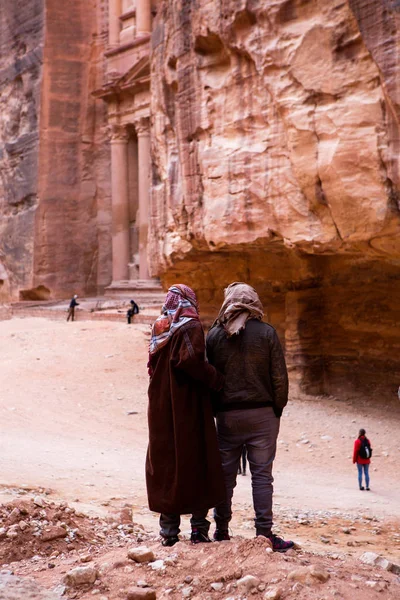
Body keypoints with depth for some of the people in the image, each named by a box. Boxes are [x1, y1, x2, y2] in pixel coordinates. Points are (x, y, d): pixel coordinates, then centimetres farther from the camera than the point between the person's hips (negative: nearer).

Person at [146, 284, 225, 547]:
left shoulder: (159, 328, 8)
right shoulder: (191, 326, -10)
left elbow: (154, 366, 10)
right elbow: (190, 359, -26)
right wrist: (217, 380, -16)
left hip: (161, 409, 6)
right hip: (188, 408, -6)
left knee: (165, 465, 10)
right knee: (197, 464, 6)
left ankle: (169, 531, 12)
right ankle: (199, 527, 7)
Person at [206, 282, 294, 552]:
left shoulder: (214, 335, 1)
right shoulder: (266, 333, -4)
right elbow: (279, 377, -5)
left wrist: (214, 410, 10)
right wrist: (278, 409, 6)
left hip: (227, 415, 2)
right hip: (262, 413, -2)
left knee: (225, 474, 10)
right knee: (262, 475, 1)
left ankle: (221, 531, 15)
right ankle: (265, 534, 1)